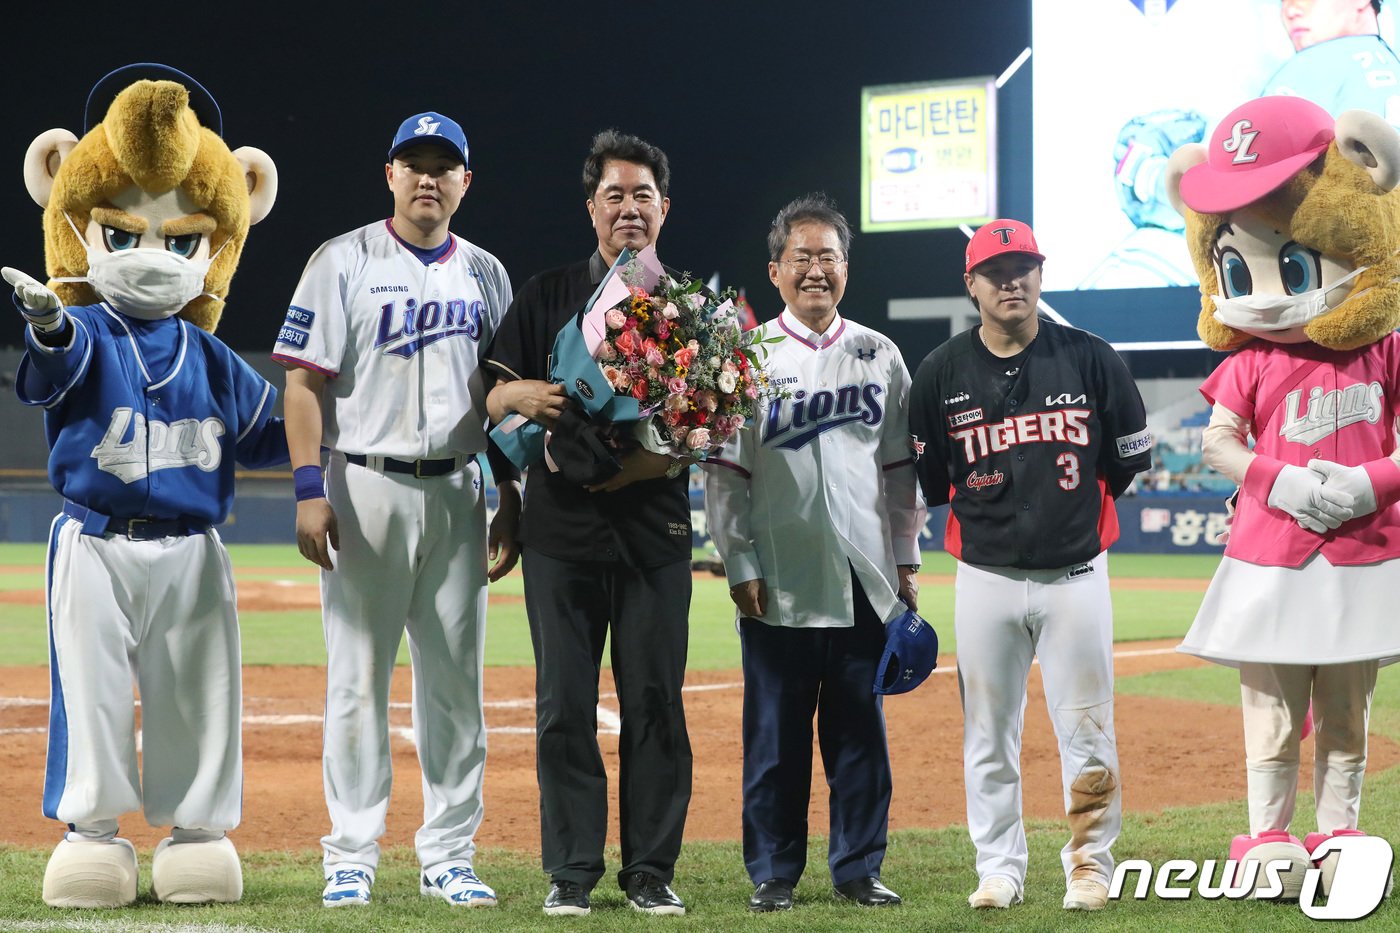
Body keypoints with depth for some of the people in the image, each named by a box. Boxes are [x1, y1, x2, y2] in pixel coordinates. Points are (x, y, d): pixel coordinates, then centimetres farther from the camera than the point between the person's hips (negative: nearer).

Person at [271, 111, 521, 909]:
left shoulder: (485, 274, 12)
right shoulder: (344, 262, -1)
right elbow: (306, 380, -5)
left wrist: (511, 501, 8)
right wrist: (310, 489, -15)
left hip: (458, 491, 4)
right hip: (366, 487, -4)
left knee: (455, 678, 6)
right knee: (359, 675, -1)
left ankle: (450, 855, 13)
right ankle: (352, 857, 4)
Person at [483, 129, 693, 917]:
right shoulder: (548, 297, 10)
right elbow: (491, 398, 6)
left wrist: (643, 462, -19)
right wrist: (521, 394, -19)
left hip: (656, 533, 0)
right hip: (563, 531, 0)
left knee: (656, 703, 0)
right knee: (564, 705, 0)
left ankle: (652, 870, 8)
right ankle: (573, 872, 7)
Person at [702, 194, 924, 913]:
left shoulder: (880, 356, 10)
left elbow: (901, 469, 13)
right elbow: (725, 471, 0)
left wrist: (906, 562, 9)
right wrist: (740, 566, -6)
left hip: (865, 578, 2)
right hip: (780, 580, -2)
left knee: (861, 725, 5)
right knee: (776, 729, 1)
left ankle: (859, 867, 13)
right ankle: (772, 872, 10)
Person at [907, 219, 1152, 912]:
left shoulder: (1091, 359, 1)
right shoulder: (941, 374, 2)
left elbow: (1130, 465, 8)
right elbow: (922, 484, 9)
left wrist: (1069, 514, 7)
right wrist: (990, 518, 7)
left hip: (1076, 576, -1)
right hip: (985, 580, 1)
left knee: (1086, 730, 1)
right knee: (988, 735, 5)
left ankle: (1090, 865, 13)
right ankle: (999, 868, 16)